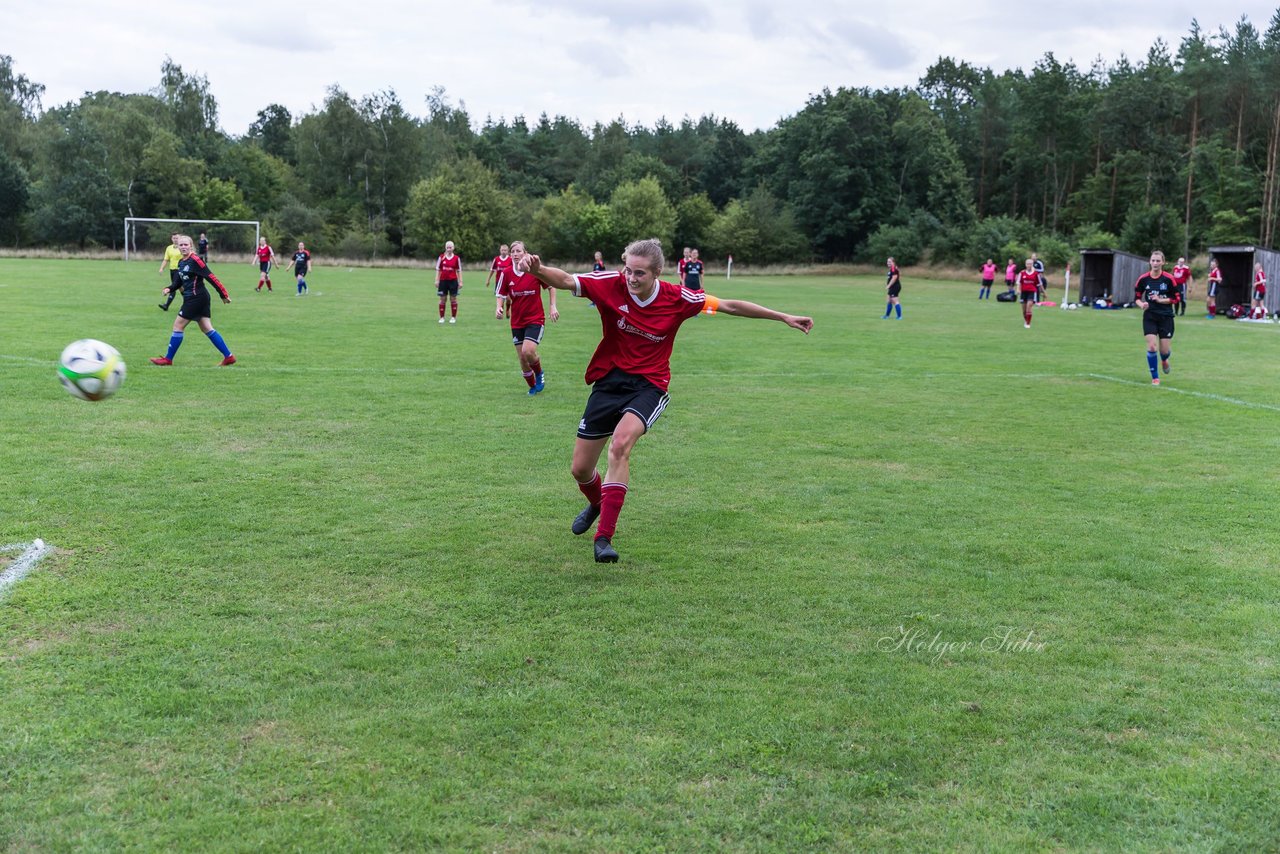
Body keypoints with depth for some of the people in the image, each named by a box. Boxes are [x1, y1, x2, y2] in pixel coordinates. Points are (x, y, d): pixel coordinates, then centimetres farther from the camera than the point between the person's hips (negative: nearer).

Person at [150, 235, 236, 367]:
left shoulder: (195, 260, -15)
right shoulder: (181, 263, 13)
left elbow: (211, 277, -17)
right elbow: (180, 282, 21)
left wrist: (223, 295, -19)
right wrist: (169, 289, 0)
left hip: (196, 298, -9)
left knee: (178, 325, -2)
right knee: (207, 329, 7)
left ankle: (168, 359, 8)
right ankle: (228, 356, 7)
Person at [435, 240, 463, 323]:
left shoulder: (457, 258, 1)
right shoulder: (441, 257, 3)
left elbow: (459, 271, 5)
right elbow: (438, 270, 6)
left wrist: (460, 282, 1)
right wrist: (437, 280, -1)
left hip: (453, 280, -1)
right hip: (443, 280, 1)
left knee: (453, 299, 2)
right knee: (442, 299, 4)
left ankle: (453, 317, 10)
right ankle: (442, 317, 10)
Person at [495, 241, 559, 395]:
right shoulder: (506, 274, -4)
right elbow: (502, 295, 5)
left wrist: (553, 306, -6)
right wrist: (499, 307, -15)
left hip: (535, 319, -4)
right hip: (517, 322, 4)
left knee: (528, 352, -22)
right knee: (522, 359, 5)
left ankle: (539, 374, 10)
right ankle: (533, 387, 29)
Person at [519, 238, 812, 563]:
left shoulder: (677, 298, -10)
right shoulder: (610, 284, -11)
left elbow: (730, 306, 1)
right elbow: (565, 280, -21)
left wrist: (783, 317, 4)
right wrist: (538, 269, -44)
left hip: (649, 385, -2)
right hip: (609, 380, 2)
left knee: (621, 443, -32)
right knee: (580, 469, 5)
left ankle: (604, 536, -26)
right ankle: (597, 503, 44)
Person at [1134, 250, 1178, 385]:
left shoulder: (1169, 279, -9)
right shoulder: (1143, 279, -3)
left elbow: (1175, 299, -4)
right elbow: (1137, 298, 6)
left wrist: (1160, 300, -18)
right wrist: (1142, 304, -15)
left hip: (1166, 317, -1)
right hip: (1149, 317, 1)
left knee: (1165, 350, 1)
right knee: (1151, 346, -11)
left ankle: (1164, 360, 41)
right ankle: (1155, 377, 6)